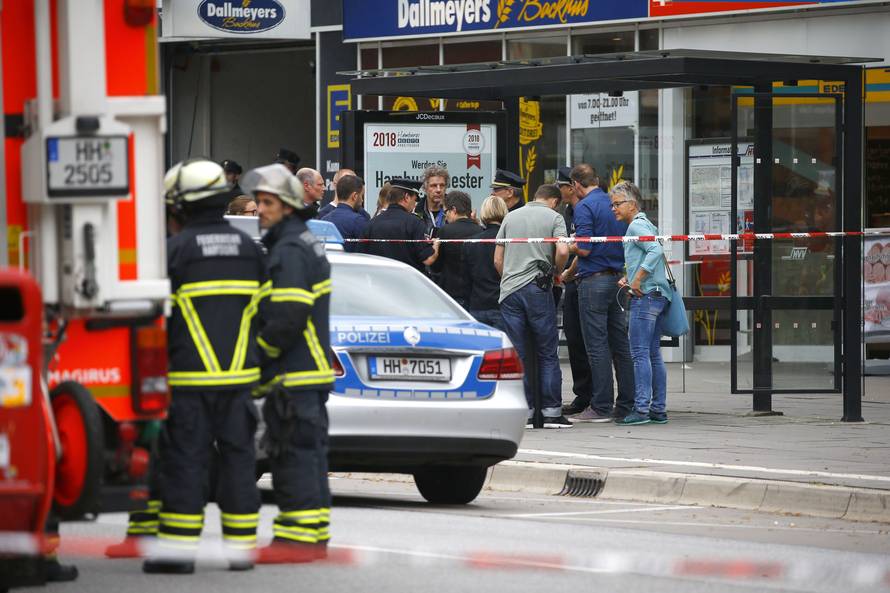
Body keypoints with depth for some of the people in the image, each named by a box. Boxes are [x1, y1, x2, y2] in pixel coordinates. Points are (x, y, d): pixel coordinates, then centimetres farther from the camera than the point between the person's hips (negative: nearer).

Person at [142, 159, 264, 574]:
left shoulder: (176, 249, -8)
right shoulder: (248, 248, 9)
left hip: (191, 375, -4)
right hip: (239, 375, 4)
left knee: (185, 460, -2)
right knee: (238, 457, 8)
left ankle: (178, 547, -4)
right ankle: (241, 547, 9)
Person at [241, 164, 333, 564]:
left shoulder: (290, 250, -15)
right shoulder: (307, 245, 19)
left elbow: (288, 317, -23)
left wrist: (258, 352, -12)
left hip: (293, 378, -11)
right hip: (310, 370, 11)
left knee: (294, 455, -10)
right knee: (308, 453, 14)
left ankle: (297, 537, -11)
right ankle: (315, 534, 19)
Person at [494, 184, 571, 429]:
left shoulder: (511, 217, 15)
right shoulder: (554, 218, 3)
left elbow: (498, 259, 14)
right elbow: (562, 251, -12)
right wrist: (557, 272, 6)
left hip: (509, 289, 3)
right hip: (537, 288, -3)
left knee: (517, 355, 5)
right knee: (547, 353, 4)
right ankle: (552, 413, 2)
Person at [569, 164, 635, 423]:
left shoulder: (584, 207, -11)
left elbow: (584, 248, -18)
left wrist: (568, 244, 3)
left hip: (594, 281, -7)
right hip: (618, 278, 7)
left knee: (597, 346, -5)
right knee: (621, 344, 9)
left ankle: (601, 407, -5)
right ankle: (627, 404, 11)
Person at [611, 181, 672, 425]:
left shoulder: (636, 226, -8)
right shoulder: (646, 224, 21)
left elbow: (656, 250, -22)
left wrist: (637, 280, -19)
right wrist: (629, 278, 16)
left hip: (646, 296, -10)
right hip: (659, 295, 10)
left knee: (640, 353, -10)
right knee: (653, 354, 10)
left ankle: (642, 409, -13)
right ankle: (658, 409, 11)